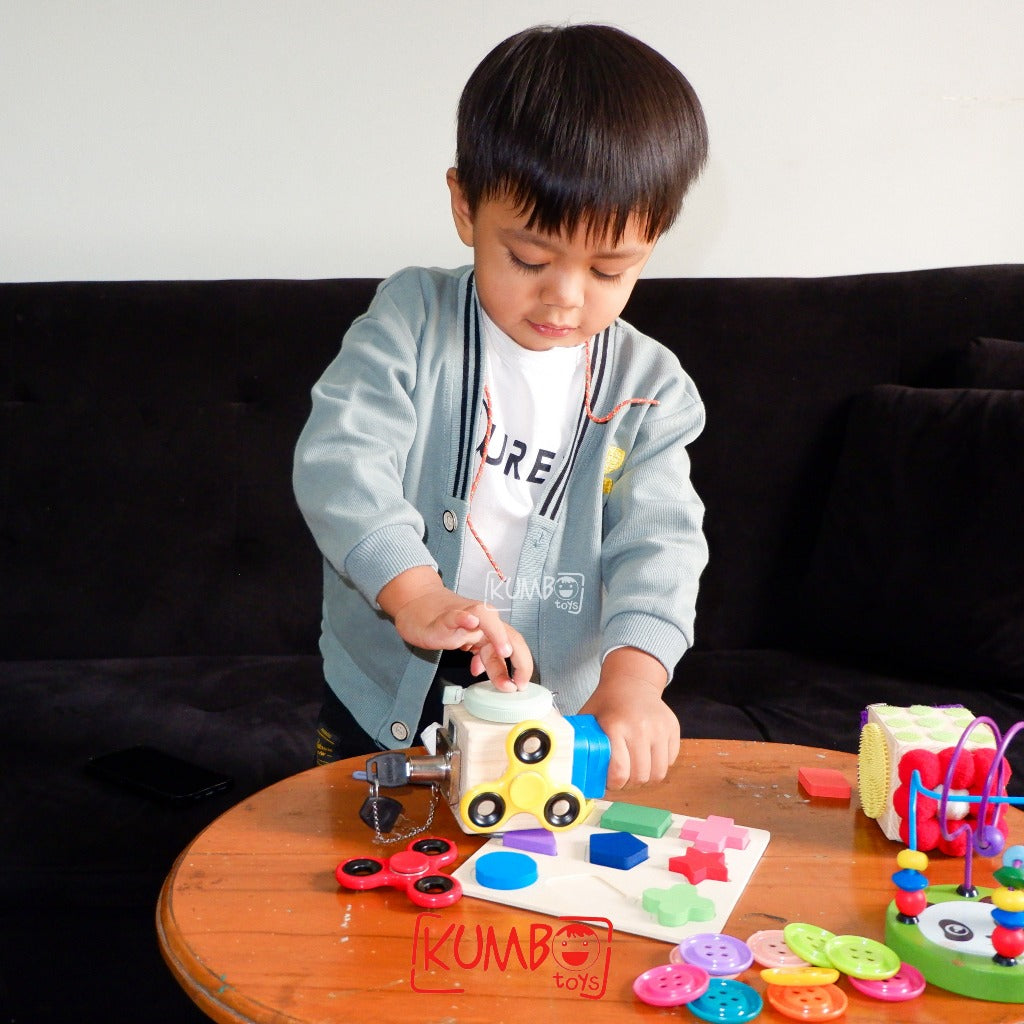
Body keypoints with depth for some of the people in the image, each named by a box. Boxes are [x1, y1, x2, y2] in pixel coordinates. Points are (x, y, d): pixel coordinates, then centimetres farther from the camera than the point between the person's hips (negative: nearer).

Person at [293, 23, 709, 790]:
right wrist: (413, 592, -39)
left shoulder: (648, 387, -3)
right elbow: (340, 460, -21)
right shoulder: (411, 320, -9)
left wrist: (633, 675, -32)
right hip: (387, 702, 0)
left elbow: (660, 539, -12)